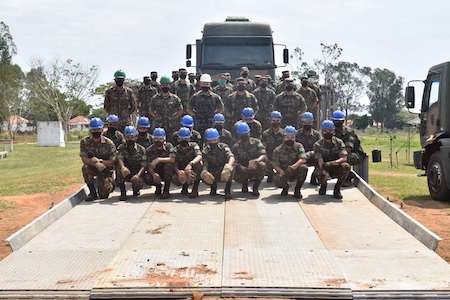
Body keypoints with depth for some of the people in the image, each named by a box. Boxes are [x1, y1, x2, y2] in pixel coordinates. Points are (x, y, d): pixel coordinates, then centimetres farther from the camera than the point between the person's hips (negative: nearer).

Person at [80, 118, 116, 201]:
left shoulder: (109, 143, -12)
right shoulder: (84, 142, -8)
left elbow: (112, 162, -13)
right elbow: (84, 159, -17)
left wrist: (100, 161, -26)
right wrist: (96, 163, -34)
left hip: (106, 170, -1)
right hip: (92, 169, 1)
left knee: (103, 195, -16)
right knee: (85, 168, -34)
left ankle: (107, 185, 25)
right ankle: (93, 193, -14)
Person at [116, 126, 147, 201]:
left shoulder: (141, 149, -5)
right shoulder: (121, 148, -5)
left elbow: (143, 165, -13)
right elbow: (119, 159, -25)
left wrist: (138, 175, -35)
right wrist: (123, 167, -50)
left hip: (136, 174, 0)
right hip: (125, 174, 0)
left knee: (138, 183, -31)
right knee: (119, 169, -32)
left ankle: (136, 190, 10)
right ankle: (123, 192, -17)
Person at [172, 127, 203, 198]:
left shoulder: (193, 146, -10)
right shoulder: (176, 150, -4)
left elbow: (199, 156, -31)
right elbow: (175, 165, -14)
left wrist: (190, 164, -50)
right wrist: (178, 171, -38)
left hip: (195, 173, -1)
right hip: (182, 172, 1)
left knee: (198, 163, -32)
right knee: (174, 179, -30)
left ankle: (195, 190, -25)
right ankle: (185, 186, 8)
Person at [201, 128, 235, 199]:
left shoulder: (223, 147, -12)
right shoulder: (205, 151, -7)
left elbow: (231, 157, -32)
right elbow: (205, 164, -20)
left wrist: (229, 165, -56)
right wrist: (204, 172, -46)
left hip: (224, 175, -2)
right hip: (213, 176, 2)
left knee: (229, 169, -34)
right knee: (203, 175, -28)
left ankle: (228, 191, -18)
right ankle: (213, 186, 6)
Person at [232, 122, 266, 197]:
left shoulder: (256, 142, -1)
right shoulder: (236, 146, 1)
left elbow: (263, 156, -14)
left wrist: (256, 160, -36)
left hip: (255, 170, 0)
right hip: (243, 171, 1)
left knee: (262, 165, -33)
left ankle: (255, 187, -13)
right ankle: (244, 184, 5)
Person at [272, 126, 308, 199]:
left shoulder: (298, 146, -3)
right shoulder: (278, 150, -4)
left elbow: (303, 159, -19)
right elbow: (275, 164, -9)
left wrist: (294, 166, -38)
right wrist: (281, 171, -32)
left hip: (296, 172, 1)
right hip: (284, 173, -1)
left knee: (304, 168, -31)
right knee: (277, 181, -32)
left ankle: (297, 190, -8)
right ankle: (285, 187, 10)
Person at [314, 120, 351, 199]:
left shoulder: (339, 142, -2)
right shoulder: (318, 144, -6)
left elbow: (344, 158, -15)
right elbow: (320, 161, -17)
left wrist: (334, 162, -36)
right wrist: (322, 171, -38)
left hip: (336, 169, 2)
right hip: (325, 169, -1)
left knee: (346, 166, -31)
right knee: (322, 175, -37)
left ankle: (337, 189, -11)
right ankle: (323, 185, 5)